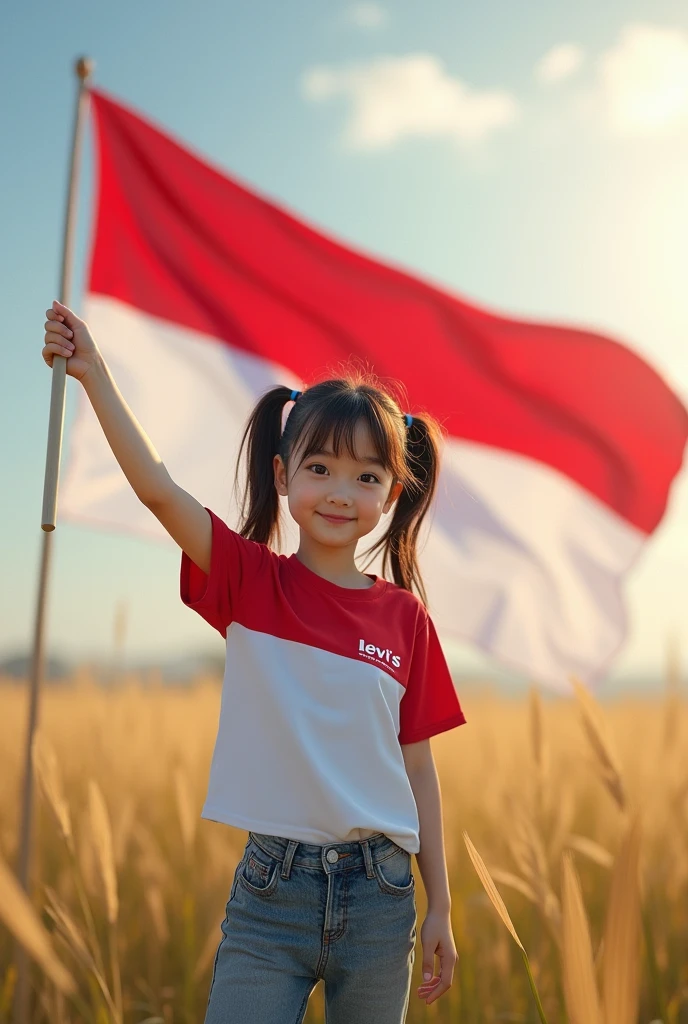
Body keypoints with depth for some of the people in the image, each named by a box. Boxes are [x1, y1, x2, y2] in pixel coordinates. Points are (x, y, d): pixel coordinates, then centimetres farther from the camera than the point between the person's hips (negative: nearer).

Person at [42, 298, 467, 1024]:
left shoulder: (405, 617, 1)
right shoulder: (251, 582, -2)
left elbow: (415, 767, 6)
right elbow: (156, 489, -17)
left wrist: (440, 907, 8)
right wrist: (93, 374, -26)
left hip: (378, 892, 2)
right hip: (272, 887, -1)